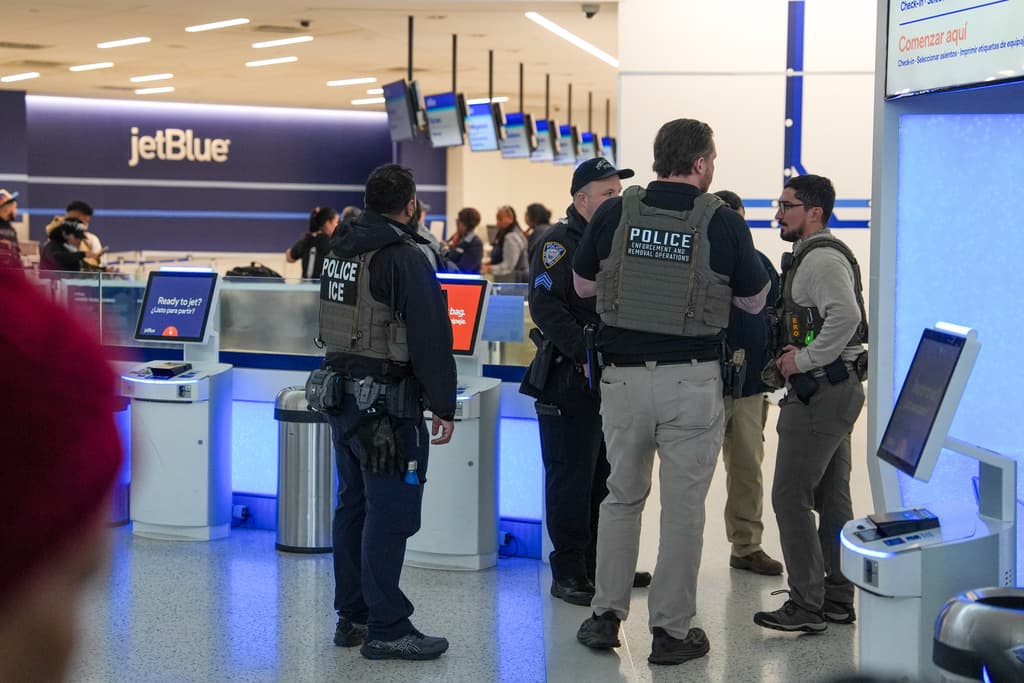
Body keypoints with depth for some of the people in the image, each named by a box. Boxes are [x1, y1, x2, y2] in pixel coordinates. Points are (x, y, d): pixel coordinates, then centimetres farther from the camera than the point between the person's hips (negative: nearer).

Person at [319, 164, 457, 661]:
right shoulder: (403, 258, -16)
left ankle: (352, 617, 23)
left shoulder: (338, 252, 11)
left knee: (353, 507, 15)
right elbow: (431, 337, -16)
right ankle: (386, 629, -2)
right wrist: (443, 406, -11)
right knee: (390, 513, -5)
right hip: (388, 403, -9)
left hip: (342, 394, 9)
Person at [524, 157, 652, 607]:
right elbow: (545, 305, -19)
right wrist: (586, 350, -24)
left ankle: (599, 563, 25)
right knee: (572, 477, -3)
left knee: (605, 475, 14)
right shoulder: (560, 241, -9)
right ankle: (568, 573, 5)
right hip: (571, 379, -8)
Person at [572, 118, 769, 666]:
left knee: (622, 496, 18)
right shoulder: (723, 223, -7)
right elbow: (754, 301, 5)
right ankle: (671, 630, 12)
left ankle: (606, 615, 19)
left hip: (623, 375, 3)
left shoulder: (614, 214, -1)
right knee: (683, 506, 7)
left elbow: (582, 286, 11)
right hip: (692, 381, -3)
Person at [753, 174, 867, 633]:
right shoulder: (815, 255, 19)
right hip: (837, 390, 11)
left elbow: (846, 316, -30)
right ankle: (838, 600, 20)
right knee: (832, 499, 14)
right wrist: (798, 355, 9)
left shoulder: (822, 258, -14)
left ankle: (806, 607, -4)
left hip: (820, 393, -11)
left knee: (791, 497, -8)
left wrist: (803, 360, -22)